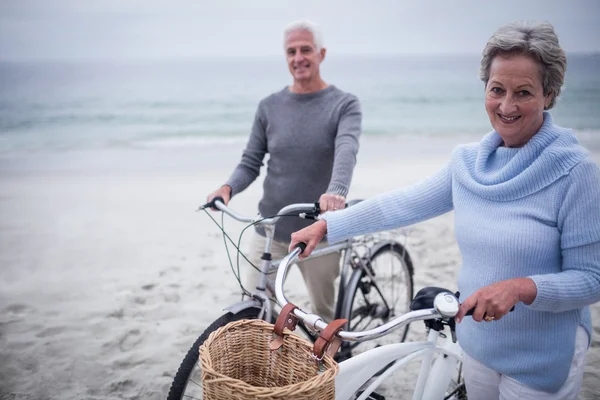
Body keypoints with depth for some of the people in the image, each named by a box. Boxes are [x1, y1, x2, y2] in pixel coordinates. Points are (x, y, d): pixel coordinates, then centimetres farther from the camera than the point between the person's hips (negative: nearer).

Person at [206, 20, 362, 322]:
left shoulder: (344, 104, -3)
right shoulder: (269, 106, 6)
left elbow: (346, 150, -21)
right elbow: (250, 162, 7)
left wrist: (336, 191, -42)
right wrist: (227, 188, -15)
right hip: (270, 232, 2)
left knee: (324, 313, 12)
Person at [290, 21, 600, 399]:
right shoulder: (469, 161, -3)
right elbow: (403, 204, 0)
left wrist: (520, 288, -32)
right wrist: (325, 226, -1)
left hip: (542, 363, -4)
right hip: (478, 344, 5)